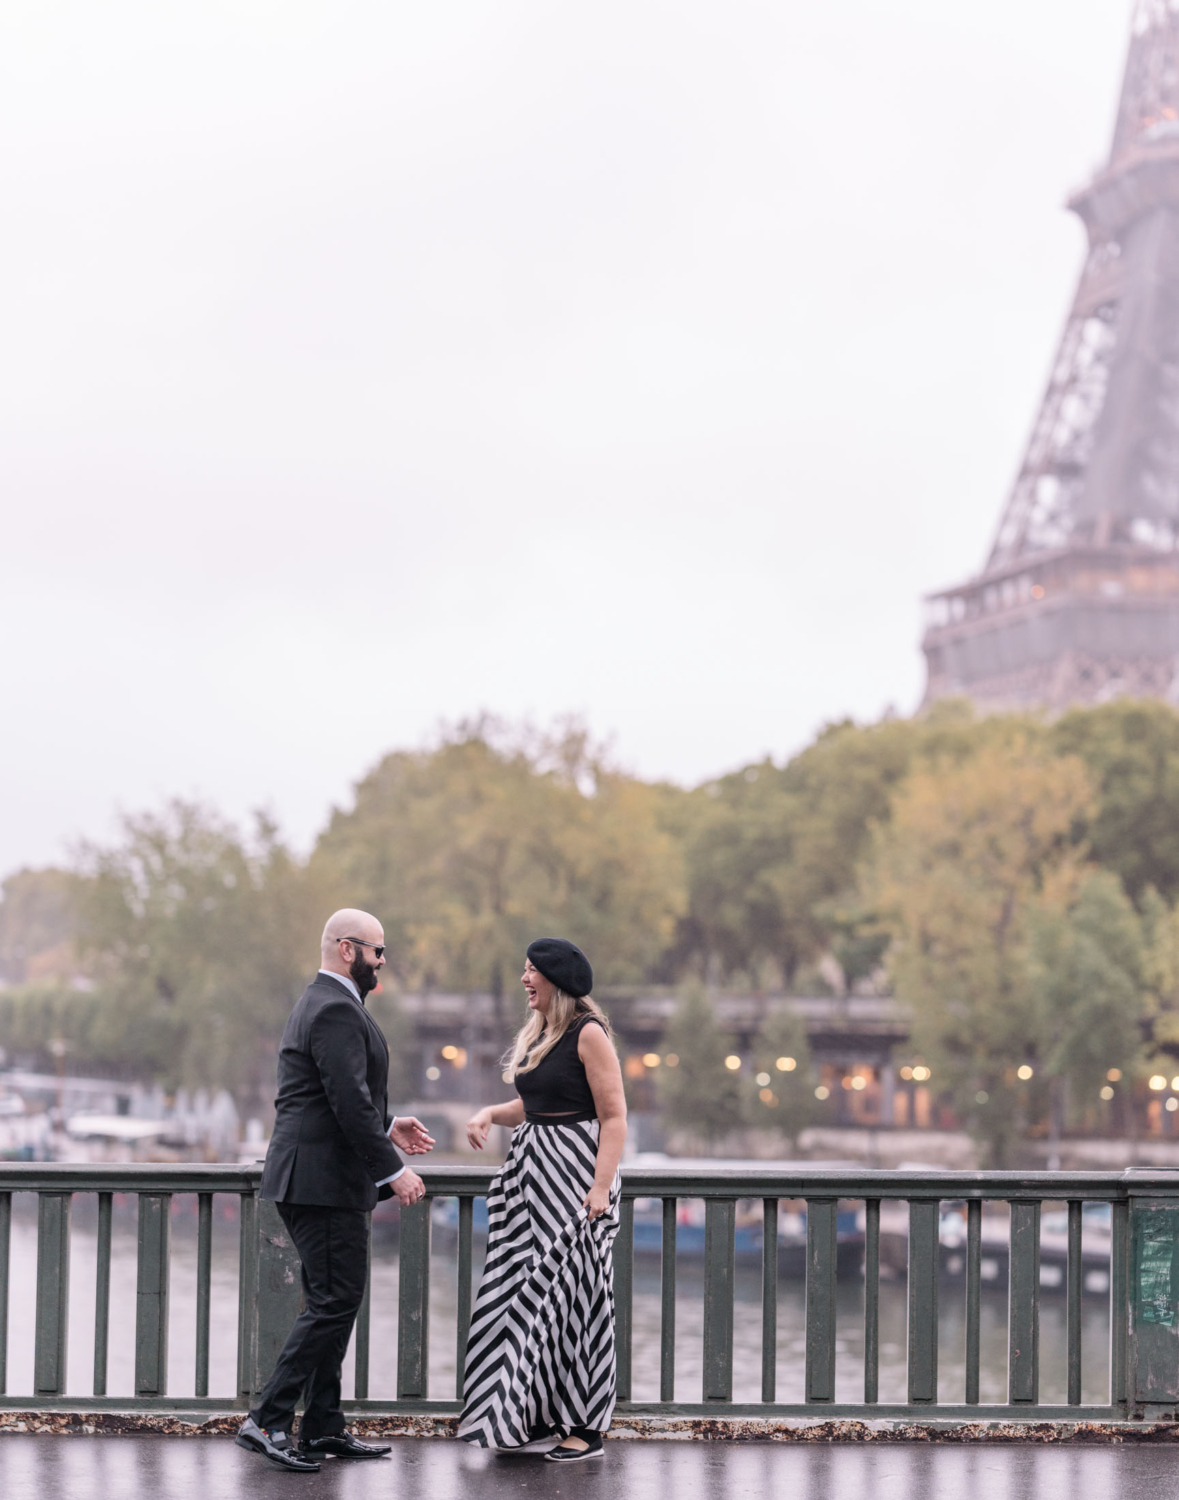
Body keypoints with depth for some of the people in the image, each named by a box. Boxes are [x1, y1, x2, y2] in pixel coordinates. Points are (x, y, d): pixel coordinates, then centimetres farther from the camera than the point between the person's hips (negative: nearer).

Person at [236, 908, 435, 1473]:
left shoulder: (323, 1003, 18)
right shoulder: (336, 1011, -16)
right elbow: (350, 1102, -23)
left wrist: (388, 1126, 17)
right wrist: (392, 1170, -19)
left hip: (313, 1178, 11)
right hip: (324, 1181, -11)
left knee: (331, 1303, 13)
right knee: (334, 1302, -10)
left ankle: (323, 1427, 17)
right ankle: (267, 1421, -9)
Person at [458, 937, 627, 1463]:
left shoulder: (588, 1033, -12)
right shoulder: (537, 1032, 14)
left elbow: (614, 1117, -15)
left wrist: (601, 1186, -22)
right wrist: (490, 1113, 5)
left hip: (574, 1170, -8)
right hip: (532, 1165, 8)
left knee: (571, 1293, -5)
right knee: (525, 1290, 8)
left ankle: (585, 1427, 2)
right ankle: (536, 1412, 17)